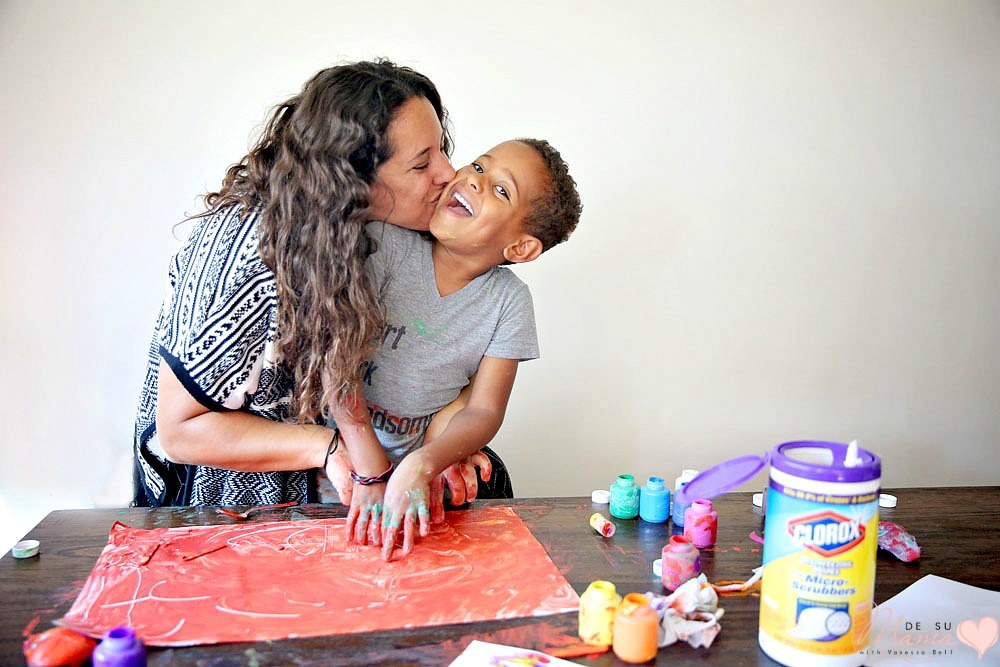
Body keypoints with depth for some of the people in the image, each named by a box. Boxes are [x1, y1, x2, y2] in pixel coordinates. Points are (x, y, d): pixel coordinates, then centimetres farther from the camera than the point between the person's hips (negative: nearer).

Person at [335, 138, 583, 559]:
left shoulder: (509, 301, -7)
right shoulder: (386, 242, -14)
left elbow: (484, 411, -8)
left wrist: (421, 465, -28)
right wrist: (371, 475, -24)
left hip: (424, 465, 3)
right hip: (342, 449, -2)